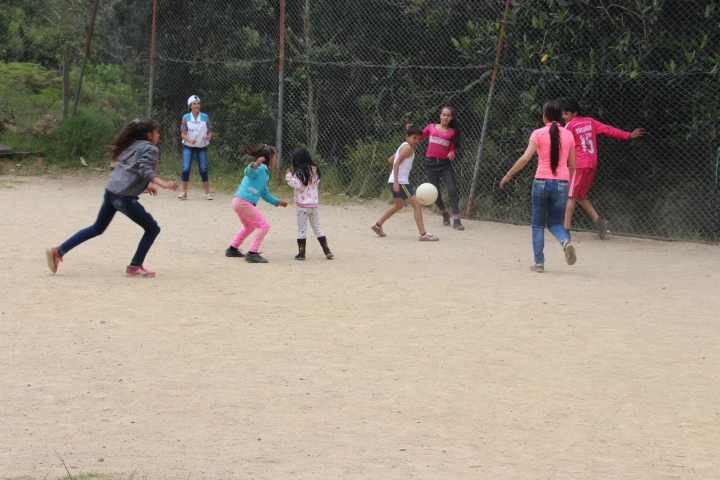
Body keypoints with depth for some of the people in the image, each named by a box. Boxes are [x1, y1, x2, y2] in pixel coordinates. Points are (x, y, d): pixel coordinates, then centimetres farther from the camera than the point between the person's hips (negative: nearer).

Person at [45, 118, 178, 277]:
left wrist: (144, 186, 37)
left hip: (110, 192, 8)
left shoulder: (132, 146, 22)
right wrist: (162, 183, -31)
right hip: (125, 198, -8)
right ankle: (134, 267, 8)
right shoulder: (151, 149, -3)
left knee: (97, 228, 23)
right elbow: (145, 170, -20)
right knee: (152, 229, 7)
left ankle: (58, 251, 19)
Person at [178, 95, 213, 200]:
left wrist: (208, 136, -22)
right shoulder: (186, 117, -3)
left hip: (202, 147, 1)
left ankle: (207, 193, 6)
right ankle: (184, 192, 1)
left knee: (203, 169, -2)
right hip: (188, 146, -1)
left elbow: (210, 131, 2)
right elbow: (183, 134, -5)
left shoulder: (205, 117, -2)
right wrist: (190, 140, -25)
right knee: (186, 168, -11)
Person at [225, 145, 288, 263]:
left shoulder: (265, 172, 22)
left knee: (249, 226, 31)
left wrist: (277, 202, 29)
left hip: (239, 202, 11)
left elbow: (265, 193, 30)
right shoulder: (260, 168, -8)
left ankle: (232, 249, 41)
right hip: (244, 202, -11)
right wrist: (254, 165, -51)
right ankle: (252, 254, -9)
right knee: (264, 226, -8)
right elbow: (248, 172, -31)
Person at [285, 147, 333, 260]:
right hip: (314, 204, 6)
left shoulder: (299, 172, -12)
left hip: (302, 205, -6)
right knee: (317, 228, 15)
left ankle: (301, 253, 0)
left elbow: (298, 185, -21)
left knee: (302, 229, 0)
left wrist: (289, 177, -11)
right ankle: (327, 251, 13)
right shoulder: (314, 170, 7)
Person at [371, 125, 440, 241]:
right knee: (417, 205, -11)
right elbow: (397, 164, -20)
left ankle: (378, 225, 35)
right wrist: (396, 182, -25)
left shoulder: (403, 146, 18)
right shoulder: (407, 147, -11)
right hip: (400, 182, -10)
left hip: (396, 182, 10)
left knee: (398, 206, 28)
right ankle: (423, 234, -15)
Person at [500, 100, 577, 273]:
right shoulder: (568, 135, 6)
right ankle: (565, 240, -18)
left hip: (542, 181, -2)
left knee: (538, 223, 12)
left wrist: (509, 174, -3)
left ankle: (539, 262, 7)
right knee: (555, 222, 15)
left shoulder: (539, 134, -4)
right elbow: (572, 165, 9)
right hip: (562, 183, 2)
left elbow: (525, 158, -13)